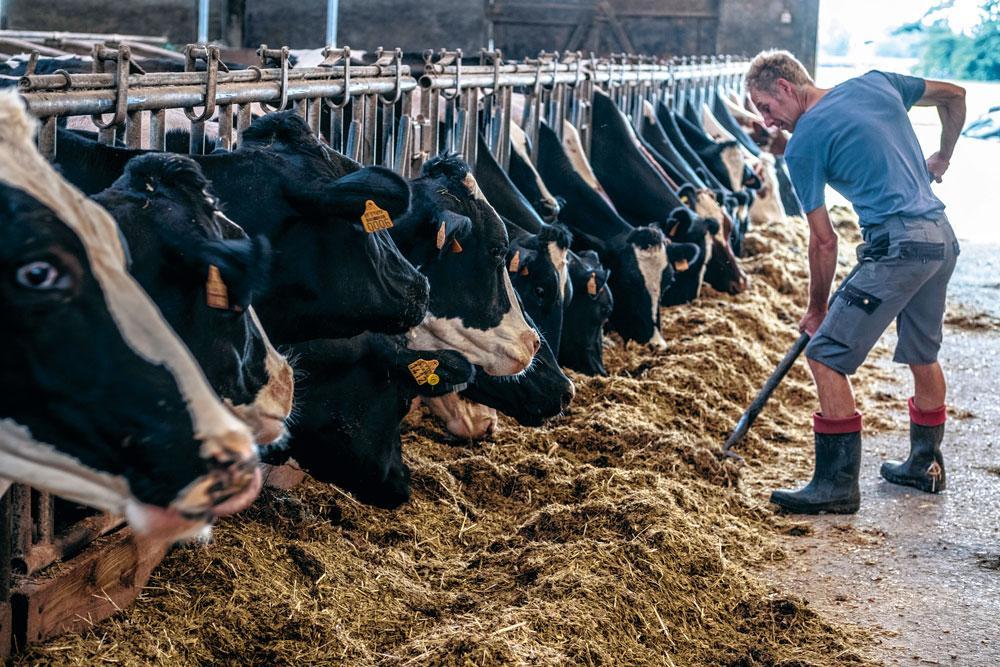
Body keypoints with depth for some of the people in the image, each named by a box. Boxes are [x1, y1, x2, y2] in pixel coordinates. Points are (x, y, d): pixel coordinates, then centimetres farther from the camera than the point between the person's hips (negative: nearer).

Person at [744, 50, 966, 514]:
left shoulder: (802, 146, -5)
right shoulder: (875, 84, 14)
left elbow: (824, 240, -2)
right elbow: (954, 96, 26)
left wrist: (816, 309, 10)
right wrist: (942, 156, 37)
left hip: (897, 245, -9)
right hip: (942, 237, 9)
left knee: (826, 355, -6)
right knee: (923, 356, 23)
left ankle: (837, 485, -7)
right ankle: (925, 465, 37)